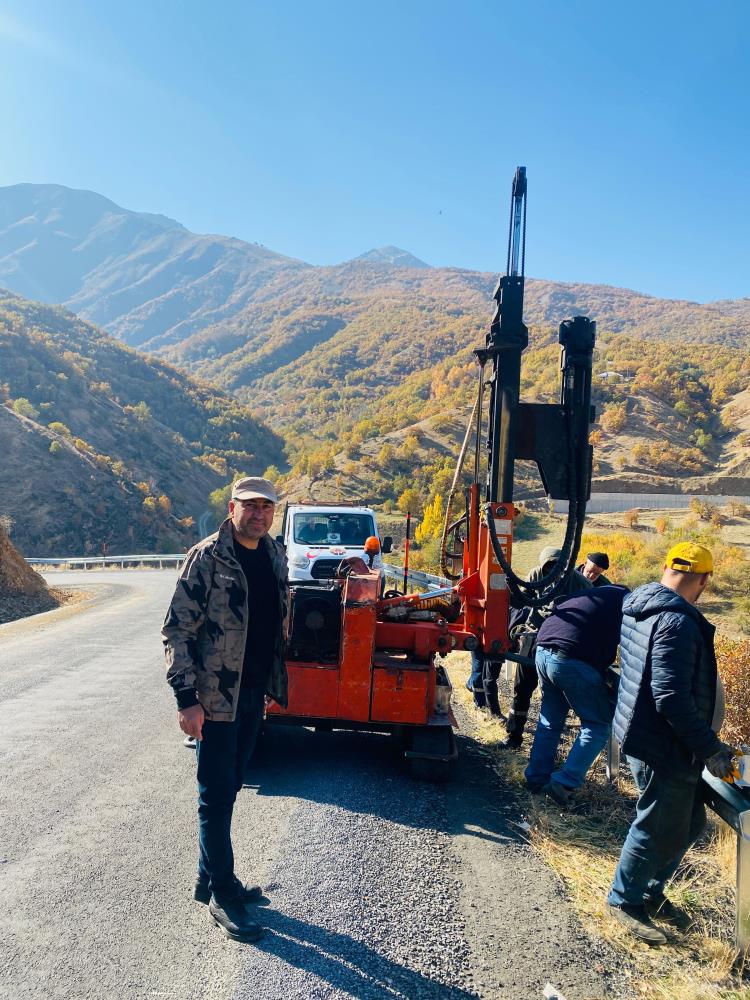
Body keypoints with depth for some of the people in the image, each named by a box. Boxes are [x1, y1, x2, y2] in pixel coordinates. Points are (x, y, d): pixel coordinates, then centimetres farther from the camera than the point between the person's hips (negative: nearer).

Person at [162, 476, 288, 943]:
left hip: (254, 694, 7)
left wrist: (275, 684, 16)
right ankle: (223, 896, 19)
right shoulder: (207, 558, -15)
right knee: (217, 795, 4)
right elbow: (177, 631, -16)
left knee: (228, 790, 19)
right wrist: (187, 699, -19)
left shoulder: (276, 556, 6)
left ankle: (211, 878, 35)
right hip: (215, 697, -7)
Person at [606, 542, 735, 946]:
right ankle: (625, 900, 27)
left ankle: (650, 891, 37)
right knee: (658, 830, 7)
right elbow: (672, 698, -29)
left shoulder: (641, 606, 5)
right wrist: (710, 748, -20)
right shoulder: (677, 622, -26)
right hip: (664, 747, -10)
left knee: (688, 822, 22)